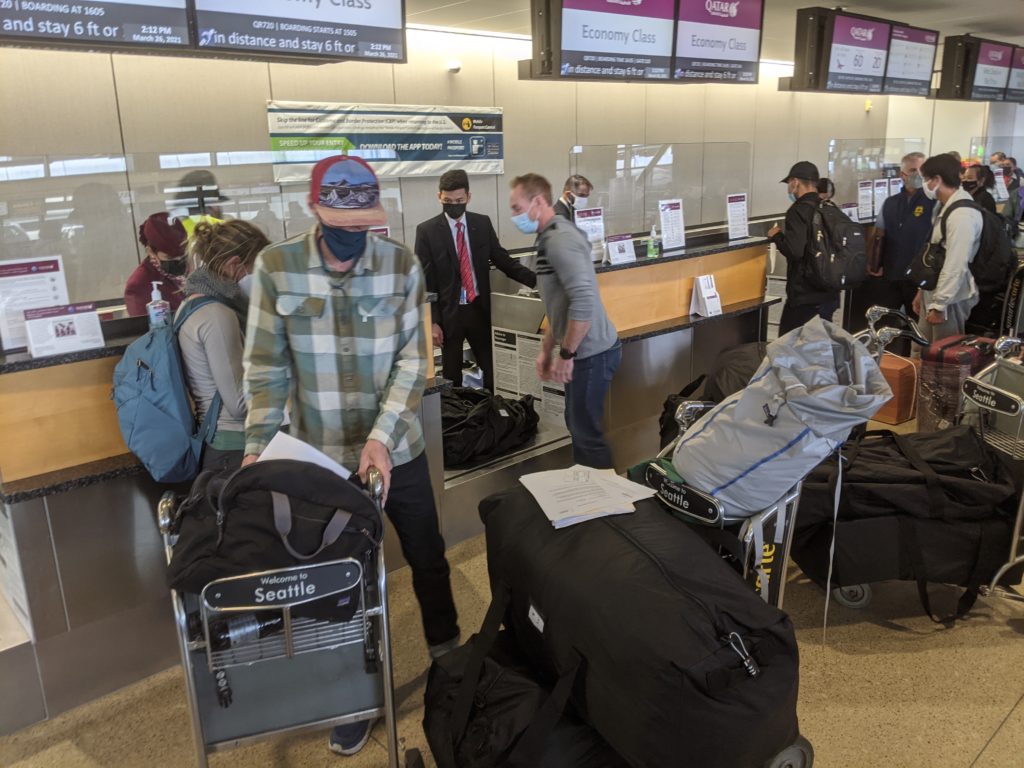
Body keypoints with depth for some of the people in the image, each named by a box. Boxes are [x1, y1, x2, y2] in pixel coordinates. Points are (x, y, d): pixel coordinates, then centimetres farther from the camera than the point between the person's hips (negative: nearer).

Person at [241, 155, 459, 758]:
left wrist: (382, 437, -21)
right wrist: (258, 446, -11)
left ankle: (446, 647, 46)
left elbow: (412, 360, -10)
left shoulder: (403, 265, -10)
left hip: (398, 449, 1)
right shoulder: (276, 268, -10)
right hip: (322, 456, 0)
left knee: (427, 555, 18)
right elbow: (266, 366, -5)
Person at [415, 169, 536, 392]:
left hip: (480, 308, 3)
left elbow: (502, 260, 7)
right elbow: (425, 280, -6)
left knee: (494, 371, 8)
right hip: (448, 313, -2)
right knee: (451, 377, 10)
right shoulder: (427, 231, -6)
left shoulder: (483, 223, 4)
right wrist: (432, 320, -11)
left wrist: (537, 280, -6)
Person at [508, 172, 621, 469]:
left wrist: (565, 354, -21)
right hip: (584, 351, 10)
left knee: (587, 432, 0)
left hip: (591, 352, -10)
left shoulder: (560, 239, -19)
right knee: (578, 426, 20)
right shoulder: (549, 239, 13)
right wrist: (546, 351, 20)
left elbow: (584, 302, -29)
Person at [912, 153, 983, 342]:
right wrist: (922, 291, 17)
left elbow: (956, 266, -24)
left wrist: (939, 305, -20)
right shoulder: (943, 207, 8)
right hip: (935, 293, 9)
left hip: (950, 299, -9)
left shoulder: (962, 215, -22)